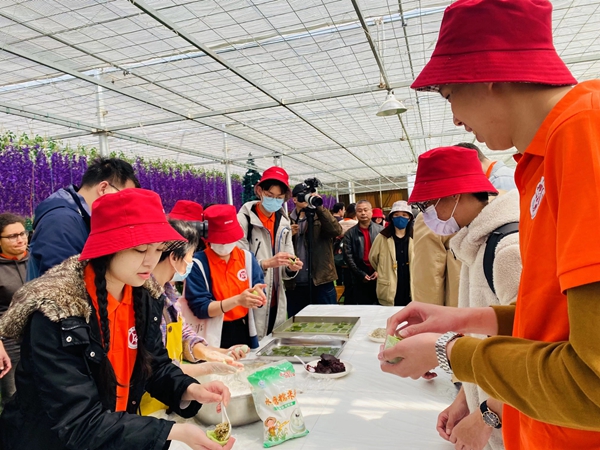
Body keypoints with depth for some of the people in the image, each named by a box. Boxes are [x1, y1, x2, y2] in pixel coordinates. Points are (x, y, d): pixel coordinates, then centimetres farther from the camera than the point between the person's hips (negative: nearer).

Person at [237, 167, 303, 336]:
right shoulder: (244, 219, -10)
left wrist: (291, 267, -9)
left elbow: (284, 270, 11)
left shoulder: (284, 223, 10)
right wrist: (267, 263, -27)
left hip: (276, 303, 6)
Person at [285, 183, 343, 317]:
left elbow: (337, 231, -16)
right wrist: (289, 235, -12)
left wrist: (319, 207, -19)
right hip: (294, 285, 2)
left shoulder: (321, 218, 5)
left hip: (321, 282, -2)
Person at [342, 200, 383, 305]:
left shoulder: (381, 230, 4)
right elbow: (348, 256, -2)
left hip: (379, 276, 1)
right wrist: (361, 274, -8)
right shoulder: (350, 233, 3)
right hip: (359, 279, 0)